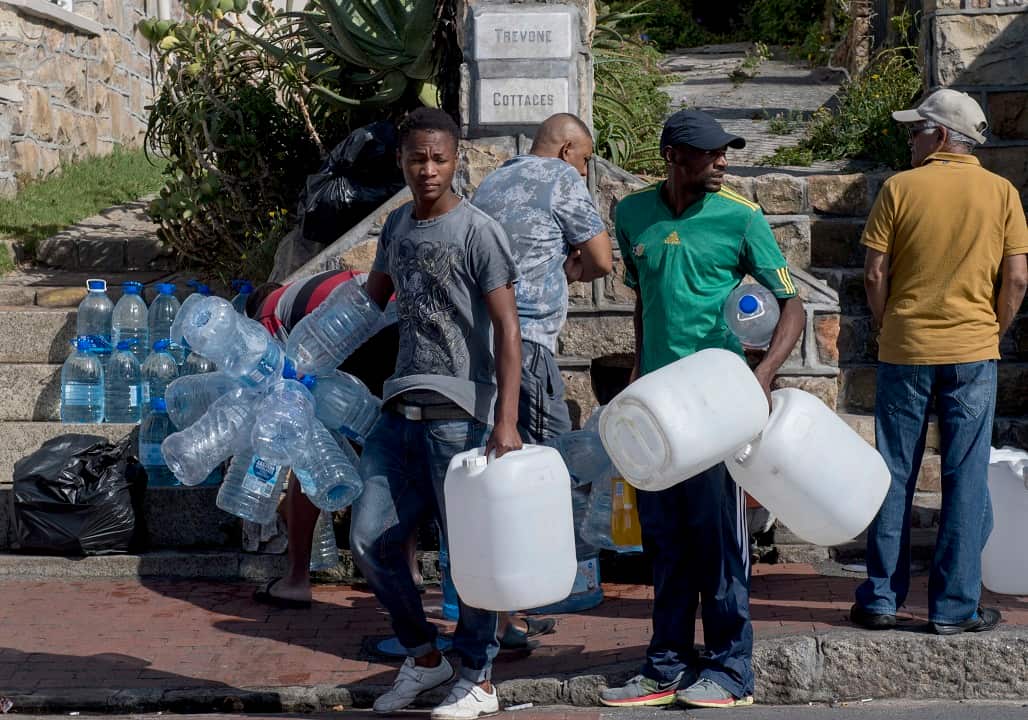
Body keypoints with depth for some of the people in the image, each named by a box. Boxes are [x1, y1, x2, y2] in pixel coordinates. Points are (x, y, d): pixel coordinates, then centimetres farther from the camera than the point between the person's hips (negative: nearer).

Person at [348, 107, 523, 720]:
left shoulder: (478, 232, -8)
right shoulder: (397, 226, 13)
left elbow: (507, 329, -11)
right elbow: (373, 302, 27)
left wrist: (506, 422, -19)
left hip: (458, 413, -7)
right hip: (402, 410, 7)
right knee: (371, 540, 6)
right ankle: (424, 657, 23)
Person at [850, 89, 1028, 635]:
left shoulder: (900, 188, -3)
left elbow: (875, 274, -5)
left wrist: (889, 329, 10)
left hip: (905, 350, 0)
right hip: (973, 352, 0)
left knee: (894, 477, 8)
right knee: (965, 481, 4)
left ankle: (881, 599, 12)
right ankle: (955, 606, 6)